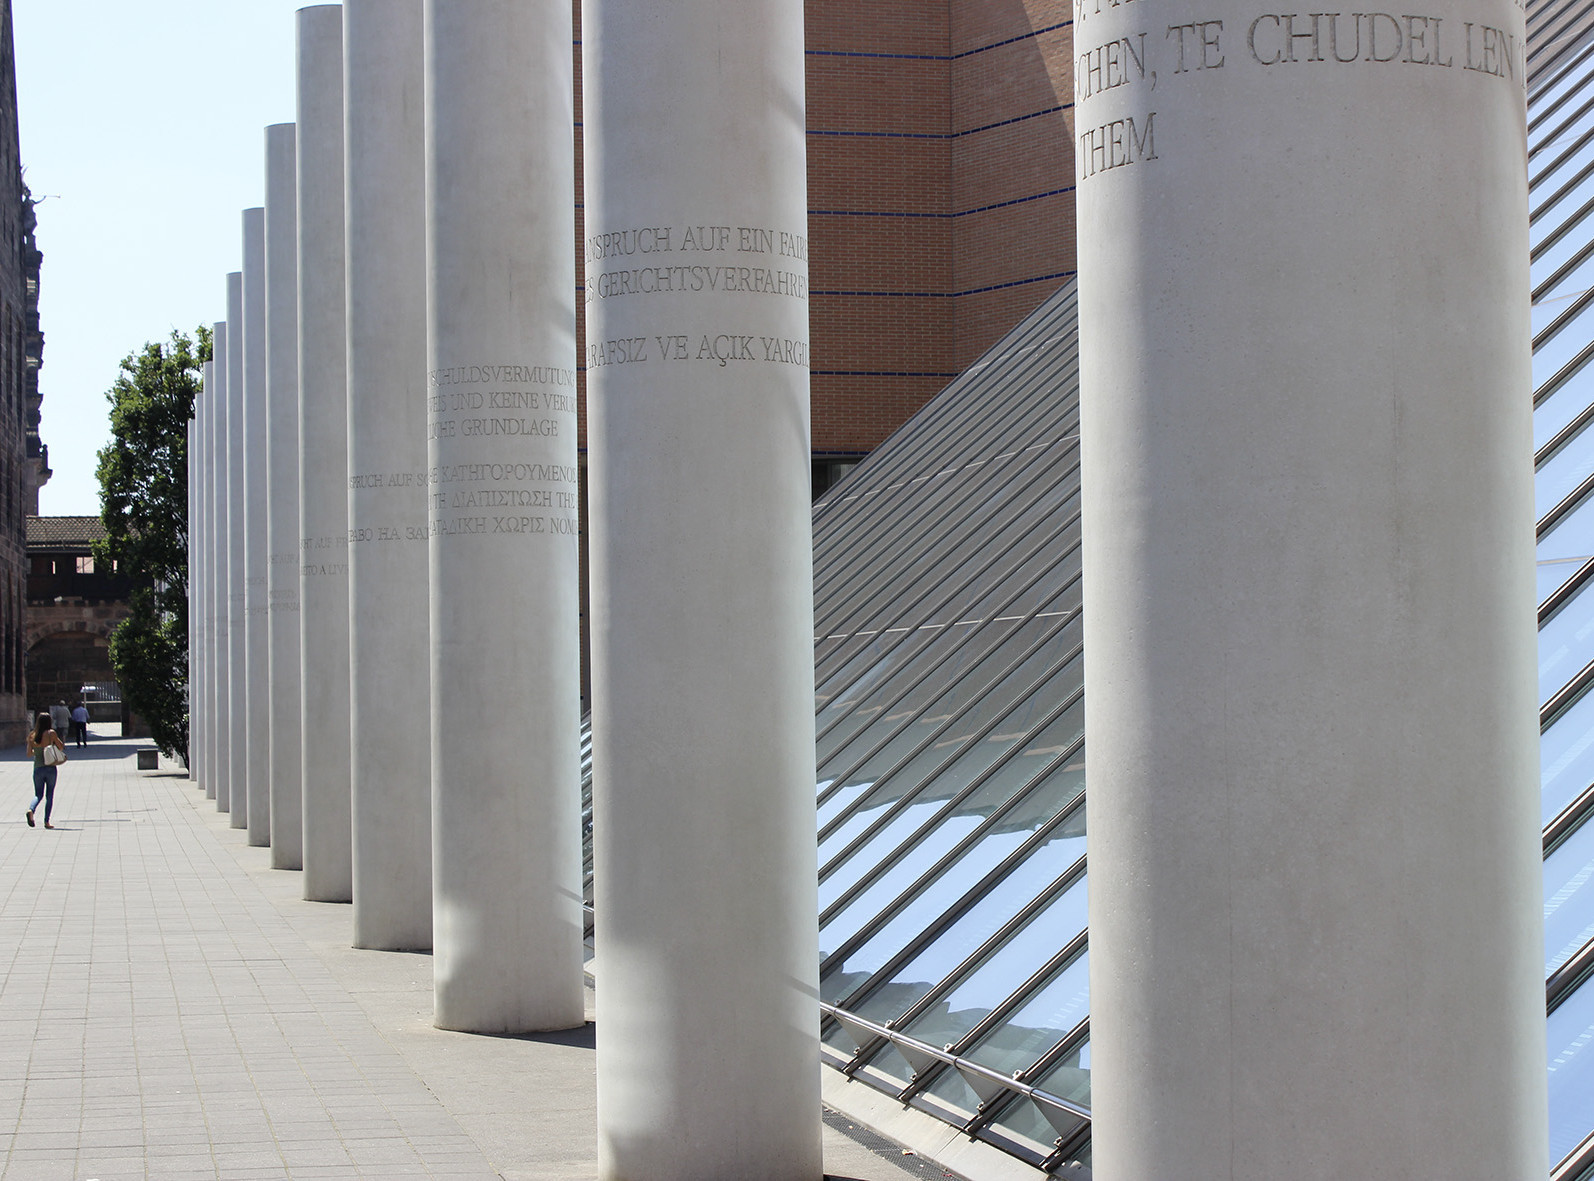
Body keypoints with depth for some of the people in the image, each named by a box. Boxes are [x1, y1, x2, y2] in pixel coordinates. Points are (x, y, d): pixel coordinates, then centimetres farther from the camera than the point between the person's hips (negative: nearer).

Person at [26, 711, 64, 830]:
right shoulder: (51, 733, -8)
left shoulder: (32, 736, 1)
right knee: (50, 795, 9)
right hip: (50, 768, -2)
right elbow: (61, 747, -3)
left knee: (38, 794, 13)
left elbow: (29, 753, 6)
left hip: (37, 768, 2)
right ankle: (47, 822, 5)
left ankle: (31, 810, -17)